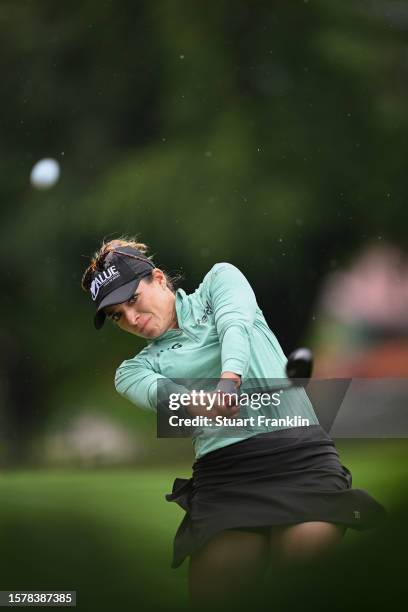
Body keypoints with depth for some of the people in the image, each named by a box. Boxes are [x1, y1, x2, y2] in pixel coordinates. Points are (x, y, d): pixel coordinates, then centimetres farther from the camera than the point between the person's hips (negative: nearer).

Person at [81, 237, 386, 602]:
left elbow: (235, 324, -1)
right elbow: (159, 393, -1)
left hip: (297, 446, -1)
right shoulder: (135, 369, 21)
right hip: (222, 466, 2)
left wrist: (229, 380, -24)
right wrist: (200, 405, -26)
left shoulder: (219, 279, 20)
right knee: (217, 593, -20)